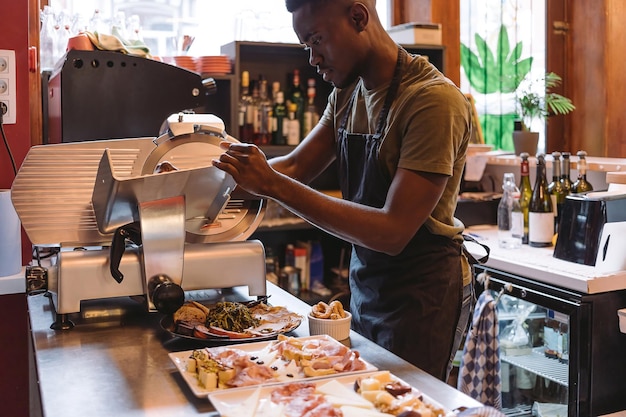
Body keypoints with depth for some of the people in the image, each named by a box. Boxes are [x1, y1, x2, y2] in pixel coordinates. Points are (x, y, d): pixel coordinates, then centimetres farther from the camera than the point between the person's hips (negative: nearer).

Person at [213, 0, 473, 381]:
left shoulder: (434, 99, -22)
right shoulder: (347, 94, 3)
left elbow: (393, 232, -27)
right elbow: (296, 167, 6)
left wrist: (274, 185, -28)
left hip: (420, 292, -7)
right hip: (365, 285, 8)